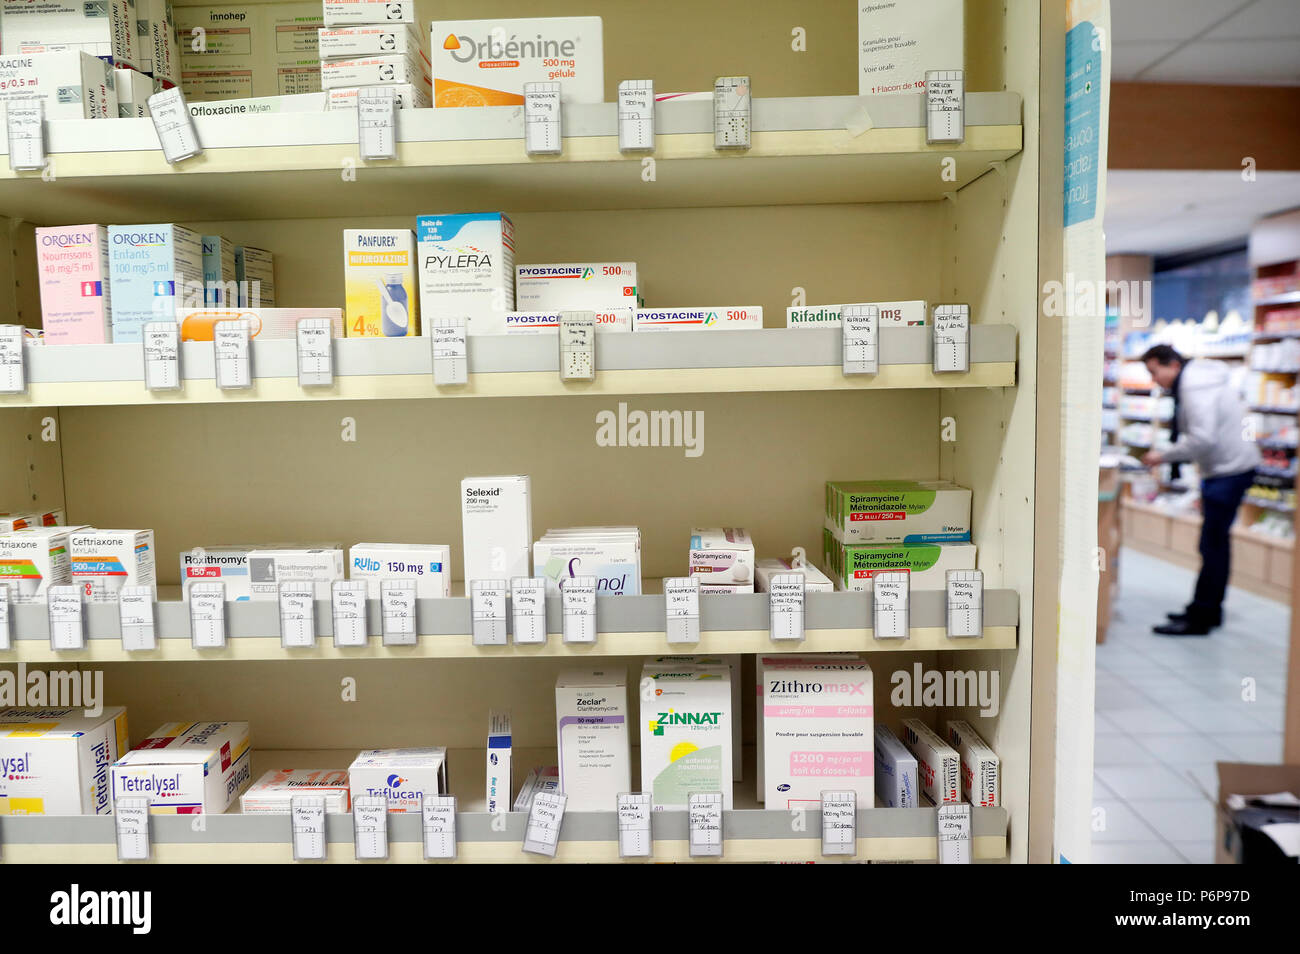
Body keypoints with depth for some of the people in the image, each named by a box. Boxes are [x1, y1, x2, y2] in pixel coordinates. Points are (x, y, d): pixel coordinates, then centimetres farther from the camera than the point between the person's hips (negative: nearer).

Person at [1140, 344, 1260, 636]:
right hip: (1229, 467, 11)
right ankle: (1210, 610, 26)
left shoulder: (1196, 388, -18)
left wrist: (1163, 456, -18)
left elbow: (1202, 439, -27)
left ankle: (1199, 618, -3)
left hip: (1229, 470, -11)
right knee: (1217, 542, 16)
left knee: (1212, 544, -8)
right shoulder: (1201, 377, 15)